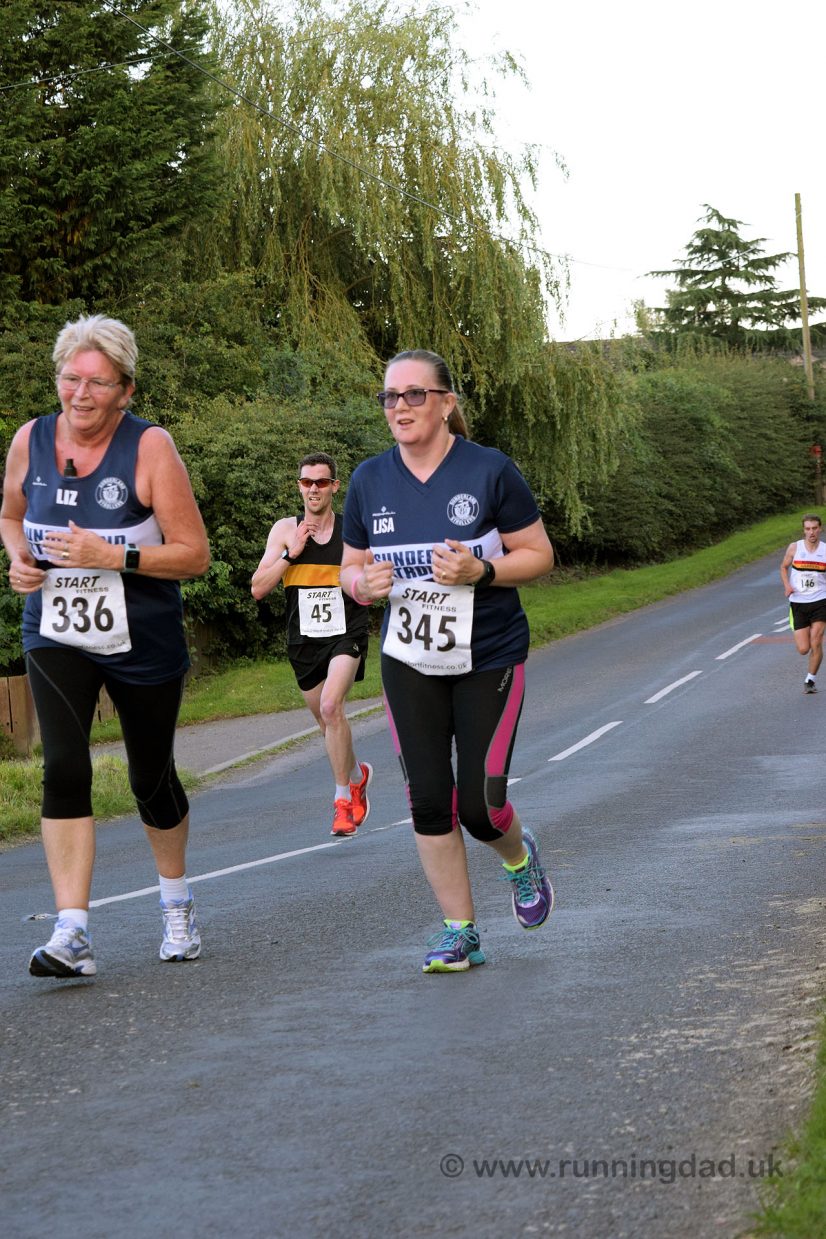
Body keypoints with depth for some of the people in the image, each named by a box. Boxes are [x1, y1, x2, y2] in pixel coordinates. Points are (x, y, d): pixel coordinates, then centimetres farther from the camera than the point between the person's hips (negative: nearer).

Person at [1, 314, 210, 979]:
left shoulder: (150, 446, -15)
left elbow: (194, 554, -15)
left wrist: (112, 556, -26)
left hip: (144, 644, -2)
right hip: (55, 637, 2)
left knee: (152, 778, 12)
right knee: (64, 767, -17)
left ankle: (176, 902, 39)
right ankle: (72, 936, -18)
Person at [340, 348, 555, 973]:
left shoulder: (490, 470, -10)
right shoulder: (370, 481, 1)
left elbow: (539, 555, -4)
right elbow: (351, 567, 11)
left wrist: (480, 571, -22)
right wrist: (363, 582, -13)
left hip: (489, 662, -3)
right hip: (409, 663, 3)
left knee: (479, 806, -7)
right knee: (428, 802, -1)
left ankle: (519, 856, 30)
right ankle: (461, 933, 12)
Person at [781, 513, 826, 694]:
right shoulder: (794, 548, -2)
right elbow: (784, 567, 13)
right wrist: (787, 585, -4)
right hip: (798, 603, 0)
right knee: (803, 649, -4)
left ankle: (810, 679, 9)